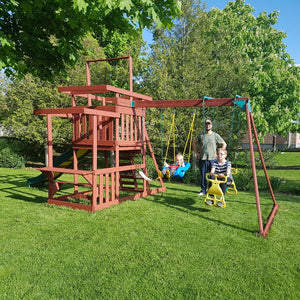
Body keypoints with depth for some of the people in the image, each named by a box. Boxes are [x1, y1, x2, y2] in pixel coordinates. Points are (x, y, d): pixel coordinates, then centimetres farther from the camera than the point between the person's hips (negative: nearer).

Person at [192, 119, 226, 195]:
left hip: (212, 159, -2)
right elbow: (194, 143, 18)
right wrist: (196, 153, 10)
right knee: (203, 175, 5)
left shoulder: (215, 135, 2)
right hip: (202, 159, 2)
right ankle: (203, 190, 16)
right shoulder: (201, 135, 7)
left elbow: (224, 144, 8)